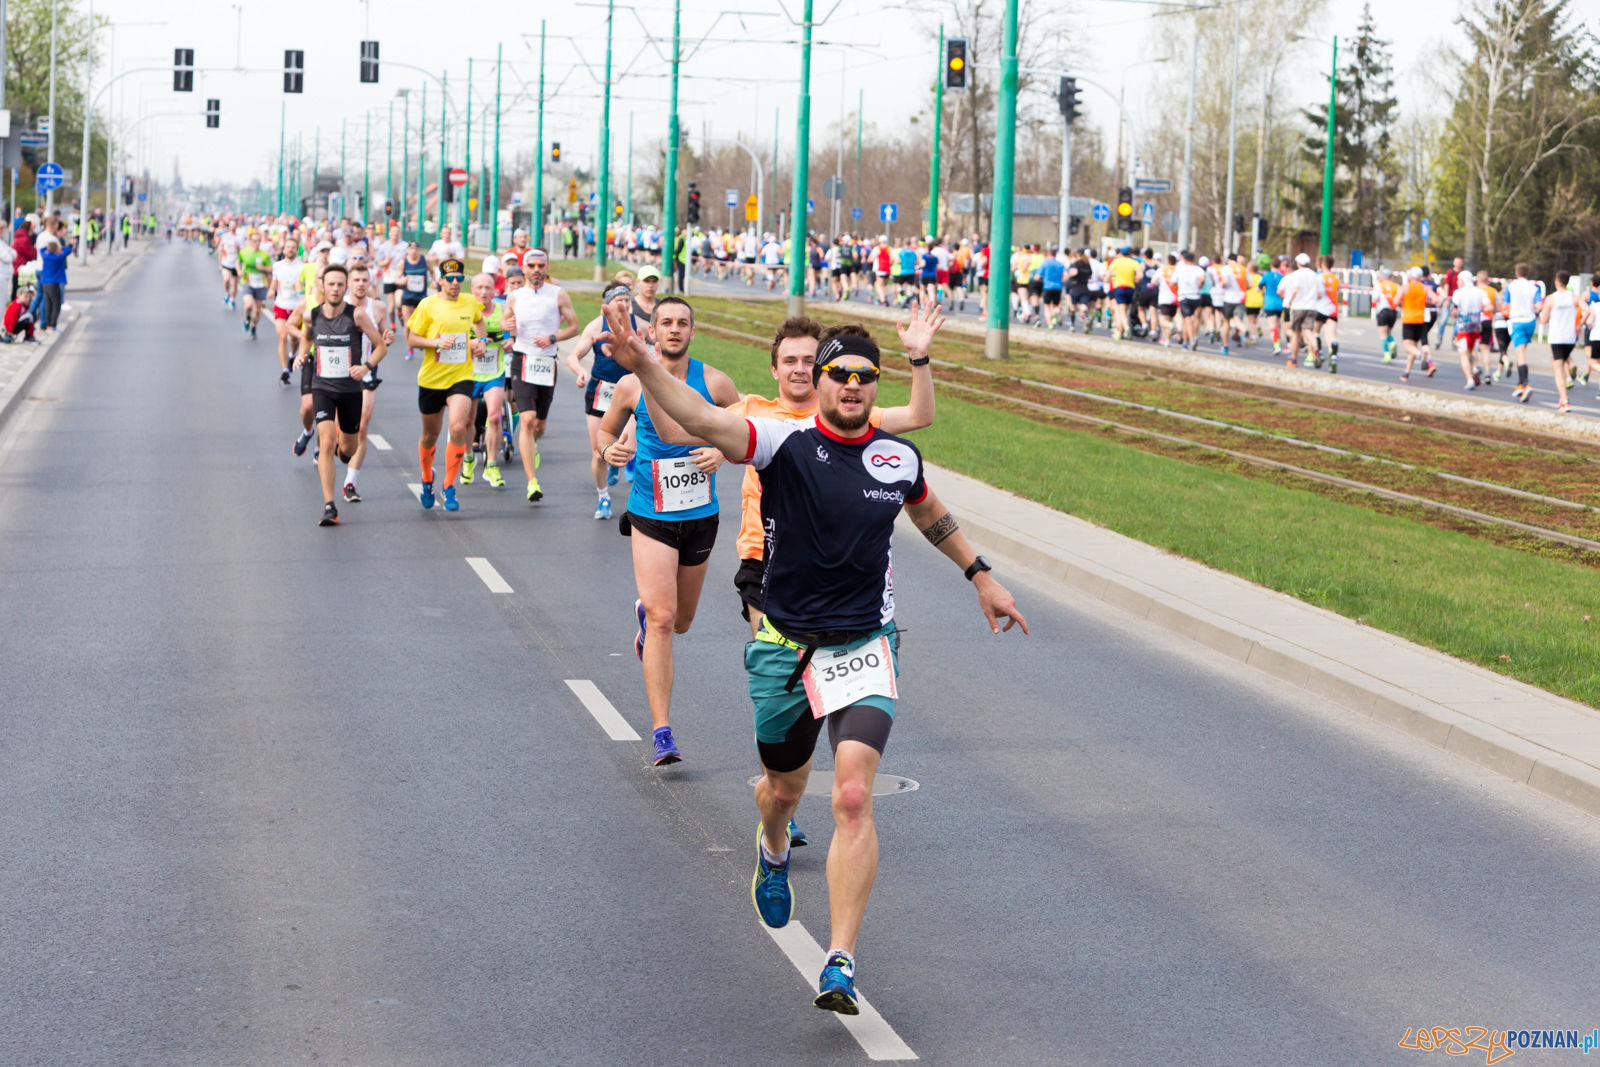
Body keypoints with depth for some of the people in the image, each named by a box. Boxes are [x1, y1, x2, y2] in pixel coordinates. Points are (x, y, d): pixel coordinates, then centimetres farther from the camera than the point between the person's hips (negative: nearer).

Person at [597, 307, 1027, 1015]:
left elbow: (930, 515, 22)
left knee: (853, 798, -17)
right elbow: (706, 423, -28)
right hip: (784, 644, 0)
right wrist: (642, 365, -43)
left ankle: (841, 964, -16)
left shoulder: (899, 458, 0)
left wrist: (981, 576, 29)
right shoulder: (785, 443, -11)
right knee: (784, 786, 19)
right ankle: (773, 853, 59)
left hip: (864, 646, 0)